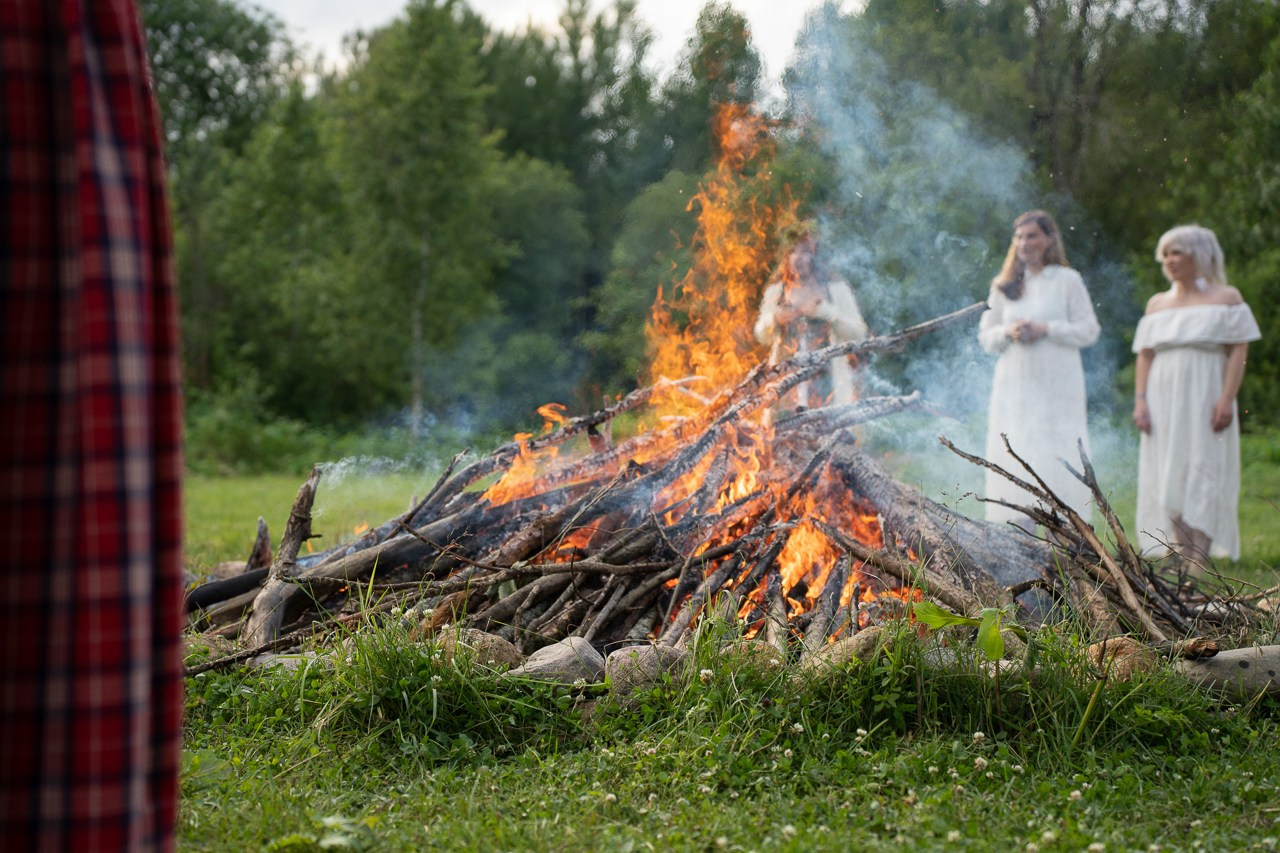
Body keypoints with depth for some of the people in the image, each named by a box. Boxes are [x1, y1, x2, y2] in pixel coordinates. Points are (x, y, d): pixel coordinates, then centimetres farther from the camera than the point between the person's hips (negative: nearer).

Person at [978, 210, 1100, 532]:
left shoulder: (1067, 280, 2)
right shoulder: (1004, 285, 13)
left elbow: (1089, 330, -1)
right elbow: (986, 336, 14)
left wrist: (1045, 329, -12)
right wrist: (1008, 332, -7)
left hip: (1056, 385, -3)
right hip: (1014, 385, 3)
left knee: (1057, 456, -6)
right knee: (1016, 459, -1)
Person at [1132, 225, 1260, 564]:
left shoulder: (1226, 298, 4)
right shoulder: (1157, 304, 16)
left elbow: (1238, 351, -4)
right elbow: (1145, 356, 12)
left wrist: (1227, 399, -15)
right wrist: (1140, 401, 0)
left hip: (1205, 399, -4)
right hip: (1164, 401, 4)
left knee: (1201, 479, -10)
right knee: (1169, 484, 0)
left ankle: (1198, 565, -14)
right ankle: (1182, 562, 5)